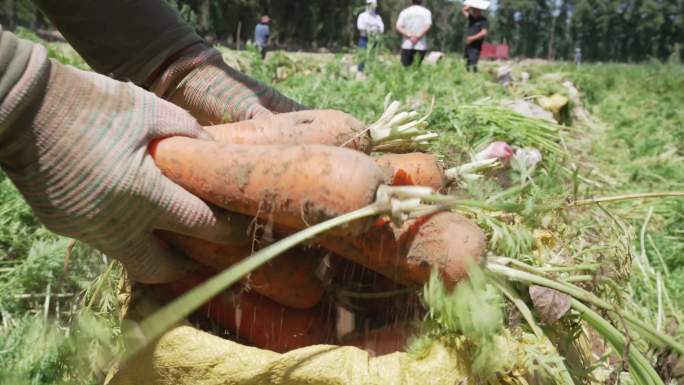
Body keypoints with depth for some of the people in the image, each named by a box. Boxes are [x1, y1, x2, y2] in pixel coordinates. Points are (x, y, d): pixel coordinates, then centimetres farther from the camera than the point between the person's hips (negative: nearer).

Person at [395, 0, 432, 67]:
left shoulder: (404, 12, 8)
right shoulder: (426, 12, 4)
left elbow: (398, 27, -4)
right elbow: (427, 26, -11)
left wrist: (409, 36, -8)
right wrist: (418, 37, -11)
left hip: (406, 45, 1)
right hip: (421, 46, -1)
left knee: (406, 66, 2)